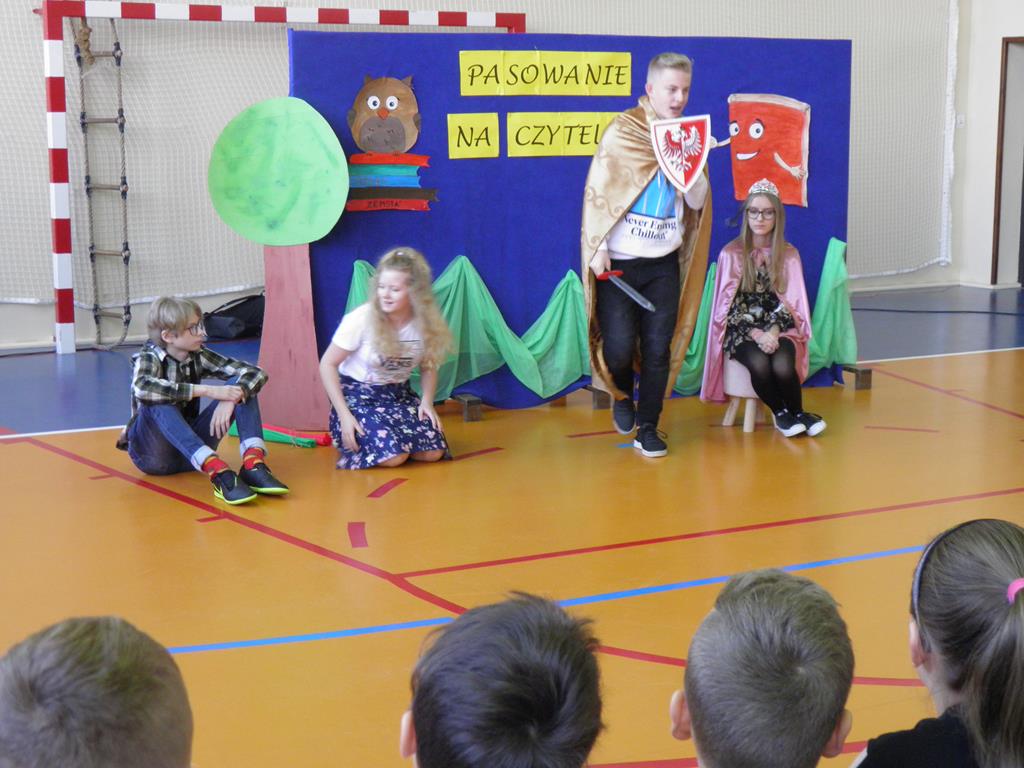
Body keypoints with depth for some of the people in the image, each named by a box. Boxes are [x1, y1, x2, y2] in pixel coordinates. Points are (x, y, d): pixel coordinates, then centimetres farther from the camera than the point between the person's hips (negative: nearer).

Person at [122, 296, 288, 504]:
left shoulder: (198, 357, -1)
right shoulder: (149, 358, -13)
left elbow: (256, 374, -9)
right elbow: (142, 388, -39)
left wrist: (230, 399, -30)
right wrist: (206, 391, -39)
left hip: (192, 449, 5)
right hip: (153, 454, -4)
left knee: (241, 386, -11)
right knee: (159, 402, -36)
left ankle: (253, 464, -30)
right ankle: (218, 473, -49)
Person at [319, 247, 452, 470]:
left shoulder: (425, 323, -9)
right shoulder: (361, 320, -20)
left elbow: (428, 367, 8)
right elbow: (328, 364, -13)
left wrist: (427, 401, -12)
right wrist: (344, 414, -19)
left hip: (399, 394, 4)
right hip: (358, 395, -4)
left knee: (433, 451, -17)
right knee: (392, 455, -26)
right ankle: (350, 440, 7)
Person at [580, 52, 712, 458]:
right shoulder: (622, 131, -4)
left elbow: (698, 201, 6)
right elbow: (598, 190, -5)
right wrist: (597, 247, -11)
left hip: (664, 261, 3)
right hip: (619, 260, -3)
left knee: (659, 349, 1)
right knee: (618, 348, -6)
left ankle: (648, 428, 14)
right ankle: (622, 395, 26)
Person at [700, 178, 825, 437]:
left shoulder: (789, 255, 5)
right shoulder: (731, 254, -2)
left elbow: (789, 302, 2)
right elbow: (730, 305, -4)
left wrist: (773, 333, -16)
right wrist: (756, 335, -17)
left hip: (778, 329, 1)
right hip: (741, 331, -1)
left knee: (782, 365, -32)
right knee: (759, 364, -33)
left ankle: (797, 412, -5)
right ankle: (780, 413, -7)